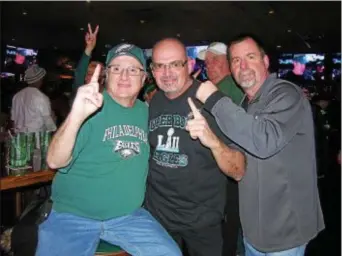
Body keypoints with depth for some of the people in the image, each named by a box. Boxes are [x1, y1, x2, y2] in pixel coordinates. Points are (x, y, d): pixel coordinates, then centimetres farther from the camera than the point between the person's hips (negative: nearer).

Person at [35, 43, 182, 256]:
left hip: (129, 215, 4)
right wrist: (76, 116, -40)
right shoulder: (92, 106, -12)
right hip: (73, 217, -3)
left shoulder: (145, 111, 4)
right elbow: (55, 161, -21)